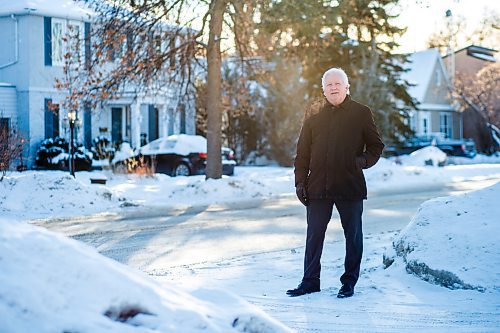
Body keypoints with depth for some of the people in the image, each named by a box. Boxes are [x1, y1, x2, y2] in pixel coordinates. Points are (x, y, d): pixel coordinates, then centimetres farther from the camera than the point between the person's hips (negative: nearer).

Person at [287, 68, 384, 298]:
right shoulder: (313, 118, 11)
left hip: (350, 186, -2)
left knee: (353, 235, 6)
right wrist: (300, 182, 4)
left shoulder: (361, 114, 4)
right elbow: (302, 153, 12)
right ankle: (310, 281, 12)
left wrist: (364, 160, -12)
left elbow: (376, 146, 8)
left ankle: (349, 281, 17)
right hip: (318, 186, 2)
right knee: (314, 235, 4)